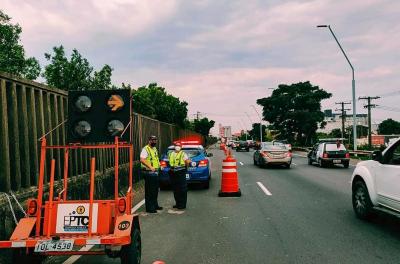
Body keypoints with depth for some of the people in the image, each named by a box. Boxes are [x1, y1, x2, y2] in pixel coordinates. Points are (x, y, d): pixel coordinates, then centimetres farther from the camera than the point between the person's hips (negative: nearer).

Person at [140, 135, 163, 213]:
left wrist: (158, 165, 14)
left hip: (155, 172, 9)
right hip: (149, 173, -9)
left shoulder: (155, 149, 17)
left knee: (155, 190, 17)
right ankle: (149, 208, 1)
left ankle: (155, 205, 29)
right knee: (149, 191, -5)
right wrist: (150, 167, -32)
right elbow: (142, 160, -25)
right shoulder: (145, 149, -12)